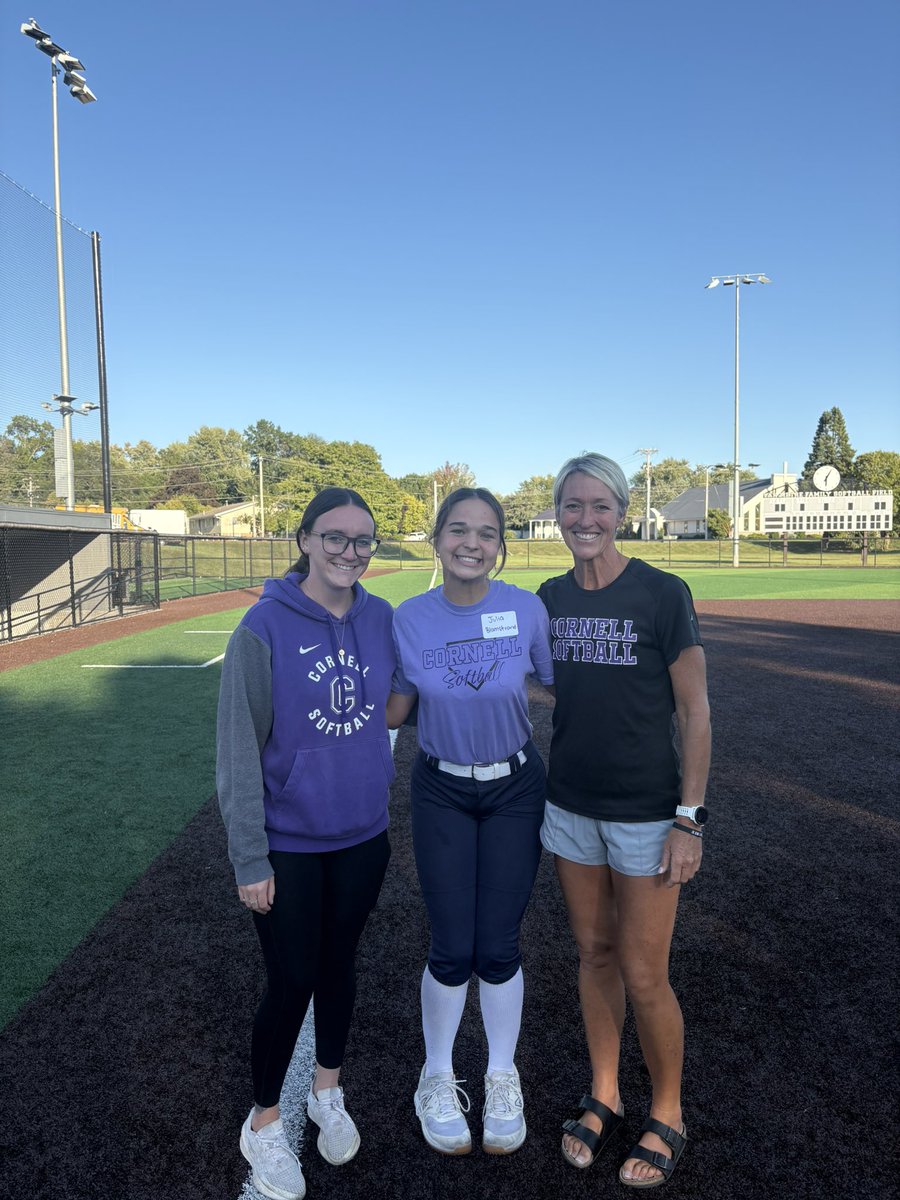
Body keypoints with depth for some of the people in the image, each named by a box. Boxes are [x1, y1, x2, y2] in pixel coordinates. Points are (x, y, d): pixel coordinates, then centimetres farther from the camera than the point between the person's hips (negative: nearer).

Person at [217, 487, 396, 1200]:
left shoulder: (382, 619, -5)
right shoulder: (265, 628, -17)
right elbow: (239, 751, -14)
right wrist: (250, 859, -13)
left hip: (363, 836, 4)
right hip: (289, 845, -4)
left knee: (339, 965, 21)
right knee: (292, 983, 8)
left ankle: (329, 1091, 46)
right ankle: (264, 1123, 36)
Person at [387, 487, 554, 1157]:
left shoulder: (527, 610, -13)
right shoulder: (410, 619, -10)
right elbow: (394, 709, 0)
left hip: (515, 791, 0)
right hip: (441, 793, 0)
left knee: (499, 948, 8)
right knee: (452, 950, 5)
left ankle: (503, 1077, 36)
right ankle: (438, 1078, 34)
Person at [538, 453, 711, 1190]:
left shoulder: (662, 595, -12)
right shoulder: (551, 599, 2)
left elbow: (694, 713, -9)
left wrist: (689, 818, -12)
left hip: (646, 812, -4)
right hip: (571, 805, 4)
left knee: (643, 977, 5)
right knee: (595, 954, 17)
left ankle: (668, 1117, 31)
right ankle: (603, 1098, 38)